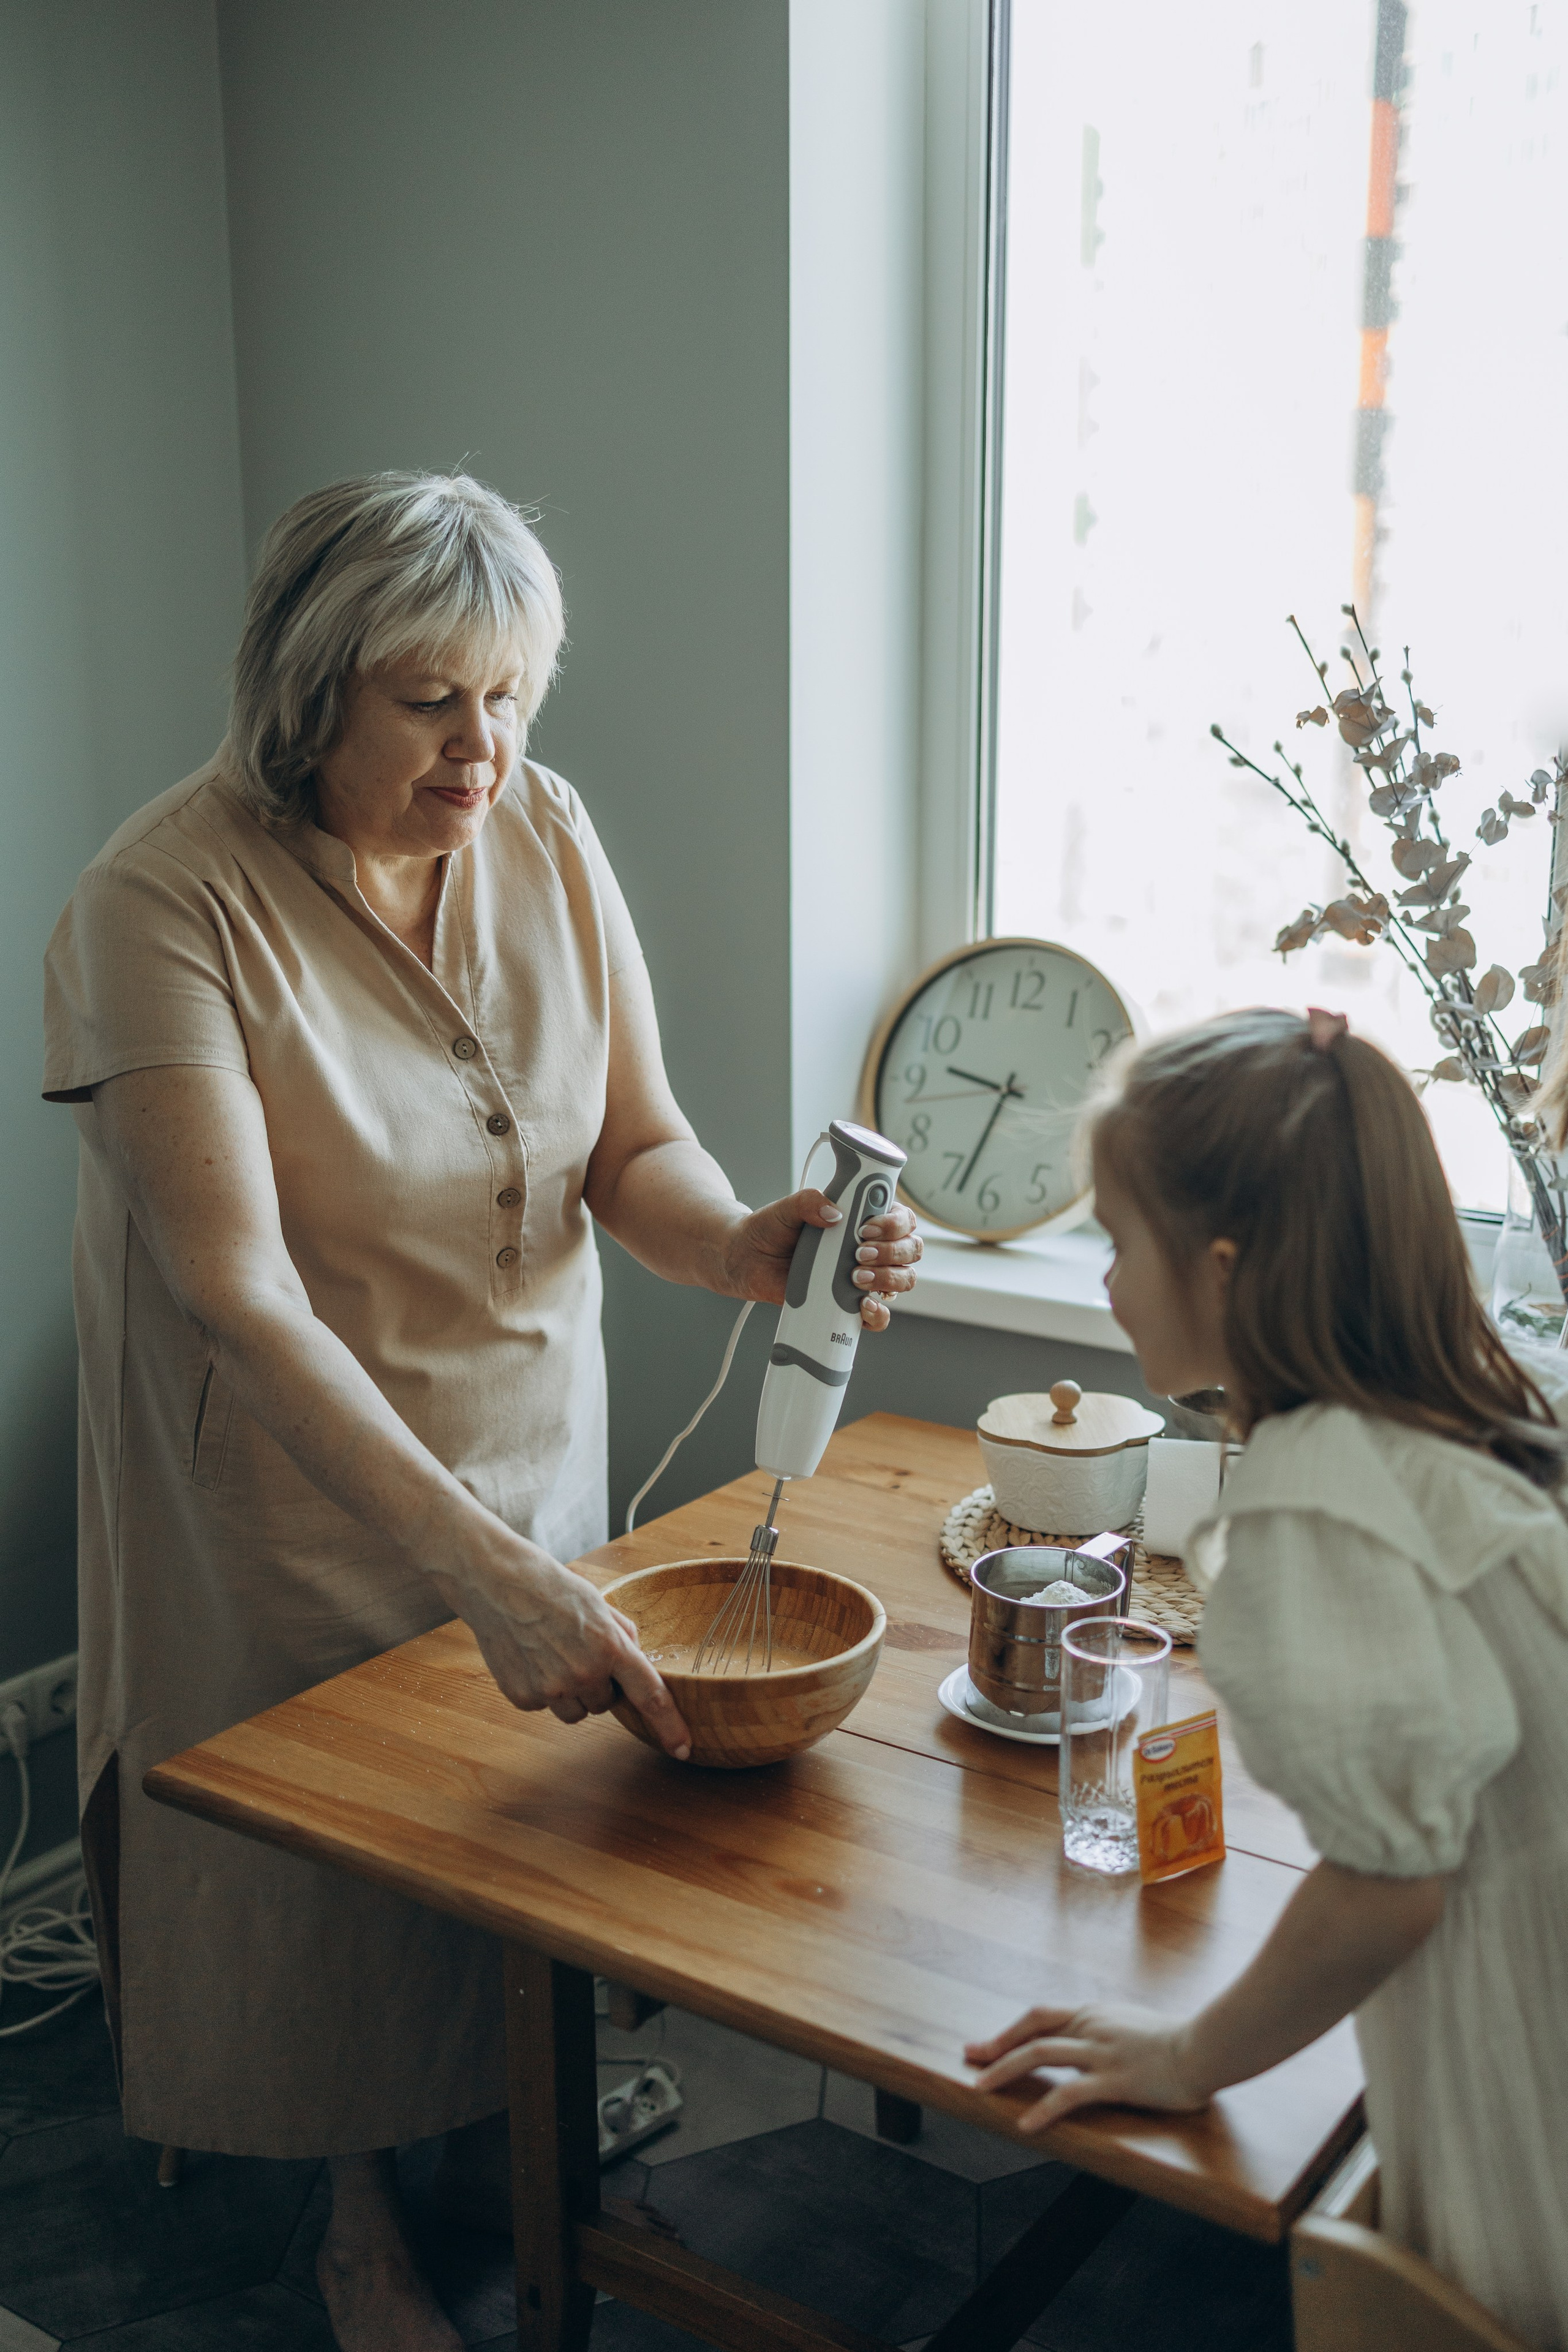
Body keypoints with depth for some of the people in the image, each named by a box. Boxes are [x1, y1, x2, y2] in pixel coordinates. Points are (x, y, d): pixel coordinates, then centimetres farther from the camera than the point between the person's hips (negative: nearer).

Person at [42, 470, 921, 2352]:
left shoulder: (547, 837, -9)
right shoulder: (163, 902, -25)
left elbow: (636, 1150, -7)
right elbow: (239, 1296, -33)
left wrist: (746, 1244, -30)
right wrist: (484, 1566, -42)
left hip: (529, 1441, 5)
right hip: (293, 1496, -4)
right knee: (331, 1865, 14)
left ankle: (496, 2133, 52)